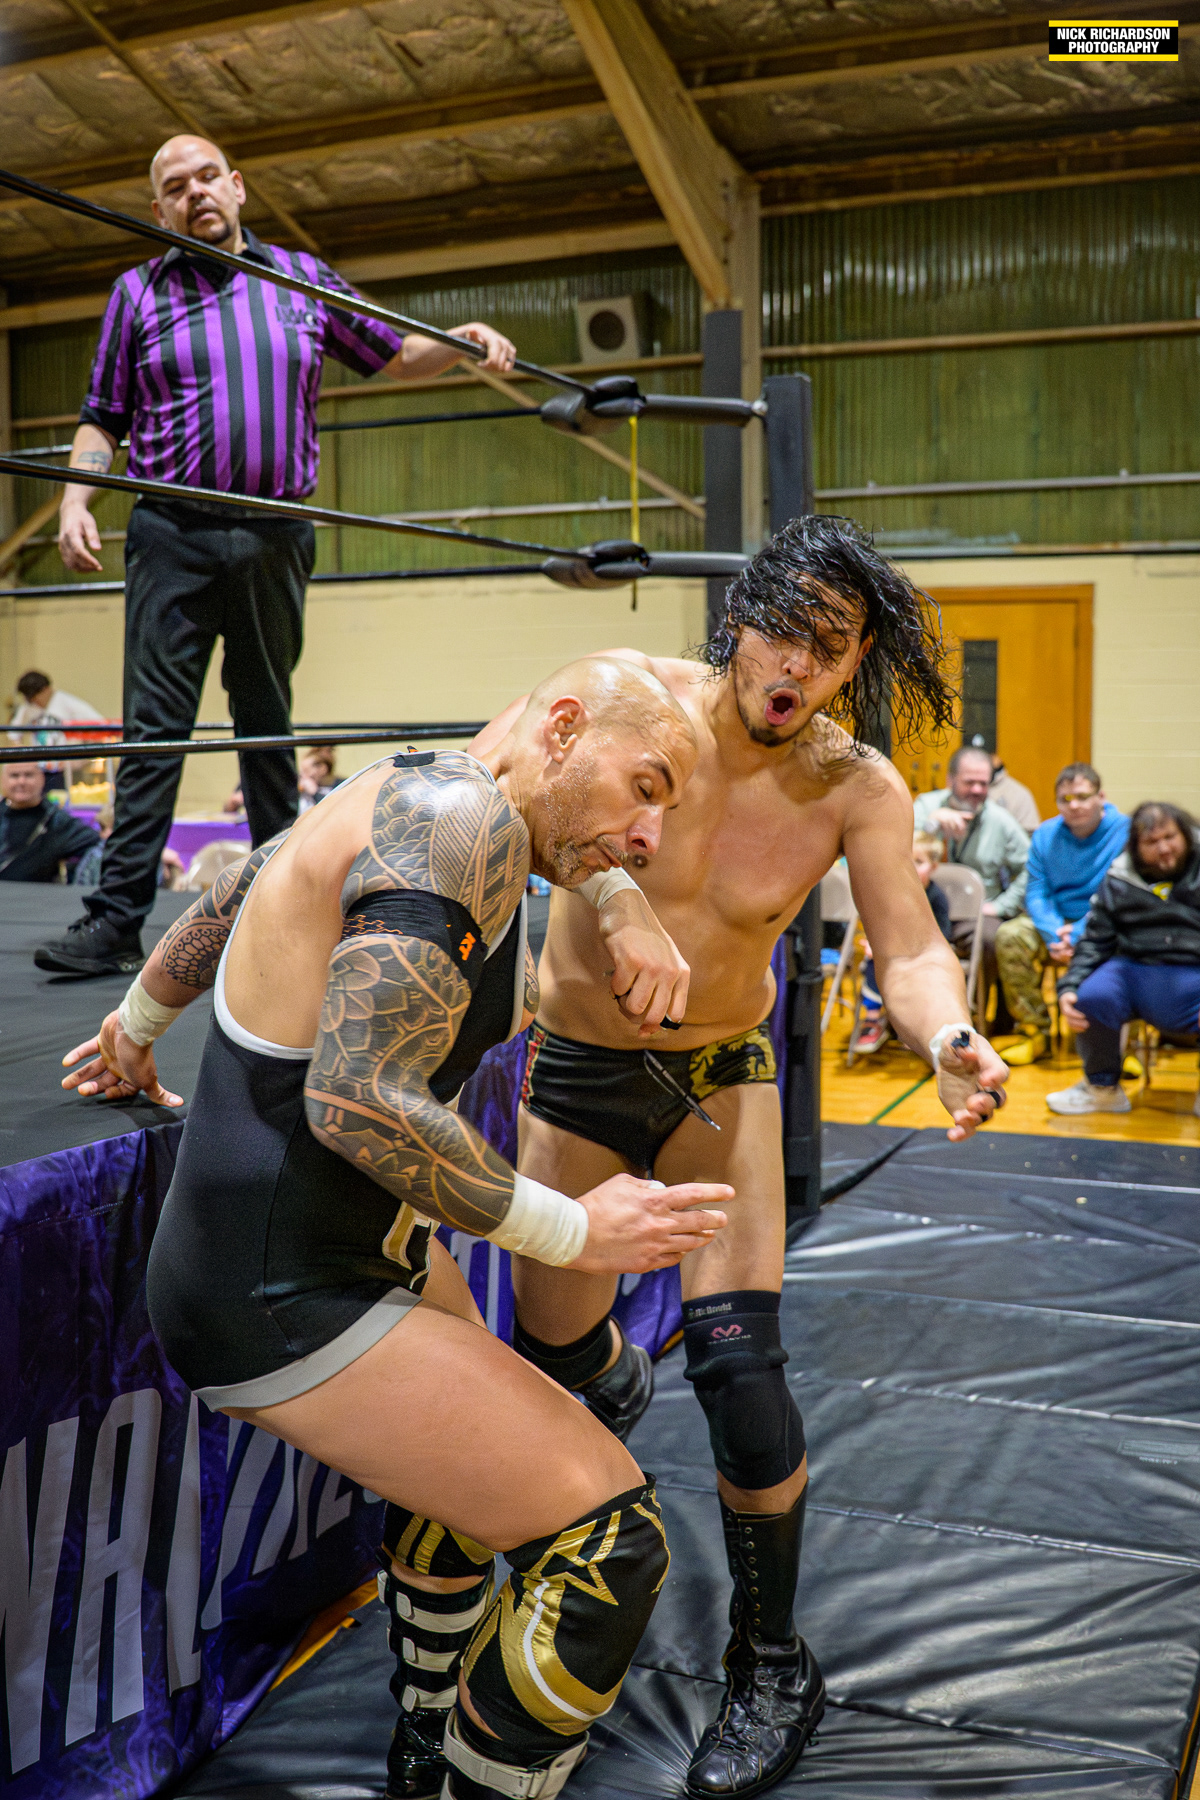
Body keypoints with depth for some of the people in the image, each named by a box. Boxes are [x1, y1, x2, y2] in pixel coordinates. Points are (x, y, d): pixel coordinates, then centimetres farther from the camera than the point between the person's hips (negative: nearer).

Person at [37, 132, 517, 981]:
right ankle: (116, 919, -6)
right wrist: (75, 501, -6)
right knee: (154, 726, -7)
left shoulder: (302, 278, 13)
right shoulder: (139, 292, 10)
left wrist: (462, 339, 0)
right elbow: (102, 419, 10)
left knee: (269, 723, 9)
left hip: (276, 538, 2)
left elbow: (394, 356, 19)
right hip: (173, 537, -1)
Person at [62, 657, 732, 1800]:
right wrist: (570, 1231, -20)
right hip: (284, 1297, -11)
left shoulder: (408, 797, 5)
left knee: (468, 1446, 31)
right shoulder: (463, 815, -23)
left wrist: (137, 1028, 38)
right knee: (609, 1542, -10)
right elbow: (357, 1100, -31)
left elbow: (222, 908, 21)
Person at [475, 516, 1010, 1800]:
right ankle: (616, 1377, 54)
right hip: (577, 1068, 1)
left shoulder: (858, 791, -15)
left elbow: (910, 949, -18)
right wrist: (616, 905, -49)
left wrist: (948, 1043, -42)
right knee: (550, 1345, 11)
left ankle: (771, 1669, 12)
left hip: (720, 1074, 0)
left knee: (739, 1367, -12)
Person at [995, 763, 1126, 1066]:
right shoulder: (1045, 835, 6)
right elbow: (1036, 893, 0)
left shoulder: (1125, 832, -9)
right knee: (1009, 936, -25)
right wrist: (1054, 933, -20)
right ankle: (1035, 1033, -14)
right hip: (1055, 920, 4)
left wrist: (1076, 935, -27)